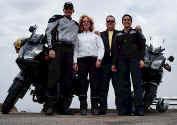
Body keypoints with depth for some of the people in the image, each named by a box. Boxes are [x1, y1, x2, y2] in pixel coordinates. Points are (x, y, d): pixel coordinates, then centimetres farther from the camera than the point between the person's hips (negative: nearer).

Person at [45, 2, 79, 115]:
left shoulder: (76, 25, 26)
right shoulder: (57, 18, 10)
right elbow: (49, 31, -1)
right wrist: (51, 48, -12)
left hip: (70, 50, 5)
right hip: (58, 47, -5)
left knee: (68, 77, 0)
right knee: (54, 76, -14)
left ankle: (64, 105, 4)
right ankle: (50, 105, -13)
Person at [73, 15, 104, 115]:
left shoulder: (96, 35, 21)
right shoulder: (78, 36, 22)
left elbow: (101, 48, 10)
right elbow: (75, 49, 13)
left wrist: (99, 59, -5)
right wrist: (75, 62, 1)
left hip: (94, 60, 0)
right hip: (82, 60, 0)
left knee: (94, 83, -6)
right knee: (83, 83, -8)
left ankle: (95, 107, -4)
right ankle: (83, 107, -7)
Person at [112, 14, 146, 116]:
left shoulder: (136, 32, 13)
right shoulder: (119, 35, 21)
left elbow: (142, 46, 6)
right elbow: (116, 50, 18)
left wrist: (142, 59, -7)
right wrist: (114, 63, 10)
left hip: (134, 59, -3)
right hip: (122, 61, 3)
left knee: (137, 83, -10)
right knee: (123, 85, -2)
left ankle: (139, 109, -10)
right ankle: (125, 109, 0)